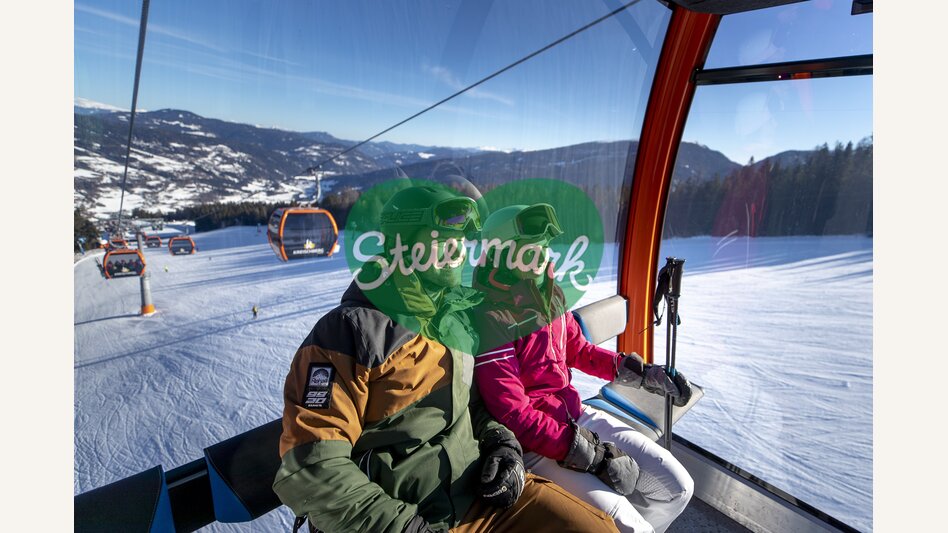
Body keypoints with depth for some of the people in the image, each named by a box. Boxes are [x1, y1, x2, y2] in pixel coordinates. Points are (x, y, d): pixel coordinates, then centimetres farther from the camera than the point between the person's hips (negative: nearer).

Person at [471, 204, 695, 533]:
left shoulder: (549, 294, 1)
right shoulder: (490, 319, -22)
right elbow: (514, 415, -23)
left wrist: (642, 372, 9)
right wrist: (591, 454, -21)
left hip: (578, 415, 8)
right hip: (536, 445, -7)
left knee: (677, 487, 6)